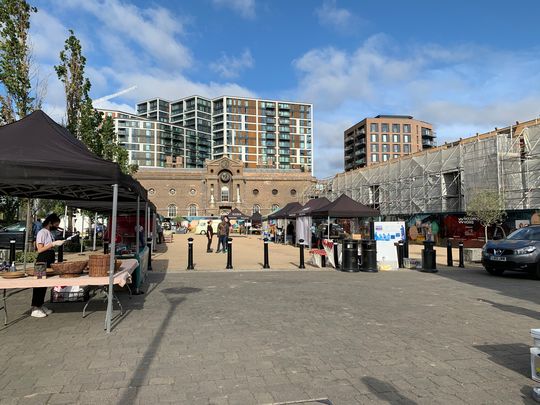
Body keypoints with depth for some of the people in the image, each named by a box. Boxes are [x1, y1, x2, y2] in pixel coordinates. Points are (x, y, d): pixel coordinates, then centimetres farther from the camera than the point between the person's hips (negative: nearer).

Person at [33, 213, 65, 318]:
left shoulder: (51, 233, 13)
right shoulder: (42, 233, -12)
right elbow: (40, 249, -18)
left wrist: (59, 243, 8)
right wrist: (53, 244, -22)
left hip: (49, 262, 9)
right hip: (42, 261, -9)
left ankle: (41, 305, 23)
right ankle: (34, 309, 3)